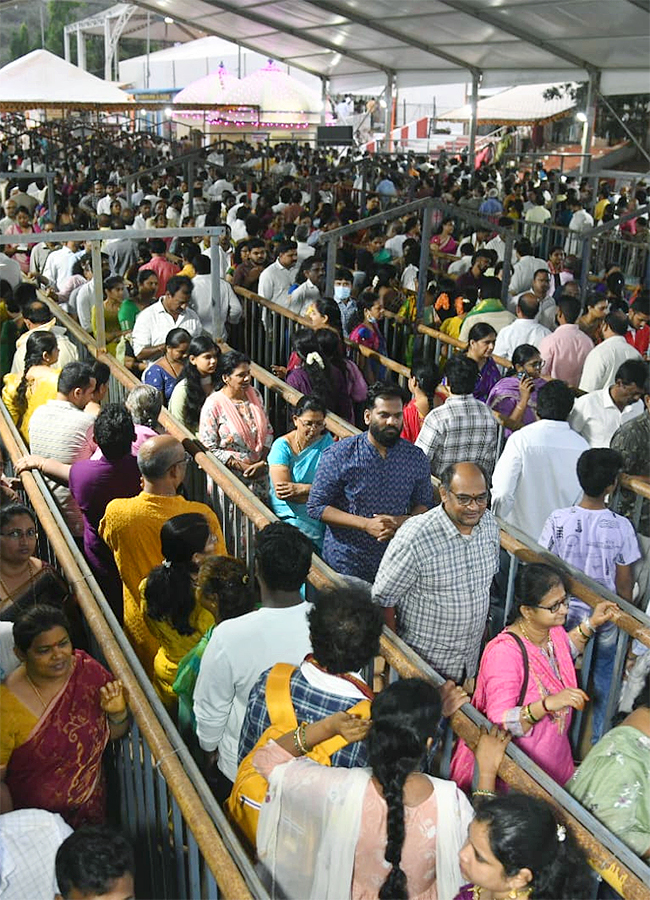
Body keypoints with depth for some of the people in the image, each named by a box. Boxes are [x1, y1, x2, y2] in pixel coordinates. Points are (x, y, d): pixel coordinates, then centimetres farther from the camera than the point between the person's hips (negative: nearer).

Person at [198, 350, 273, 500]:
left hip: (259, 474, 5)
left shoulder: (255, 394, 3)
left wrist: (263, 462, -6)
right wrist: (241, 466, -15)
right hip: (230, 479, -5)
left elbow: (268, 431, 8)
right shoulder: (213, 405, -14)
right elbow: (208, 448, -14)